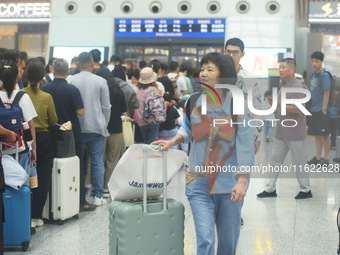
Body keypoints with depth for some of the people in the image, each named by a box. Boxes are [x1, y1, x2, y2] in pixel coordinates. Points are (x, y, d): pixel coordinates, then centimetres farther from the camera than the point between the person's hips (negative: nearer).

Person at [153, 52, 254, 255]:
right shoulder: (193, 101, -2)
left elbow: (245, 145, -13)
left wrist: (242, 181, -19)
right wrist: (173, 141, 0)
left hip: (229, 184, -1)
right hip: (199, 184, 1)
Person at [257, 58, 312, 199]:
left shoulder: (297, 86, -17)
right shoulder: (283, 85, 11)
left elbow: (298, 109, -24)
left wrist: (278, 104, -27)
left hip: (294, 132, -9)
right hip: (281, 131, 9)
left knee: (298, 162, 3)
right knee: (275, 160, 10)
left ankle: (306, 190, 17)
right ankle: (270, 189, 17)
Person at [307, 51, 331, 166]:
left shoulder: (325, 75, -13)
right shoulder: (313, 75, 9)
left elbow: (326, 93, -15)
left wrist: (324, 109, -17)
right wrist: (310, 106, 13)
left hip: (321, 110, -7)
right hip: (314, 110, 7)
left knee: (325, 135, 2)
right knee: (317, 135, 13)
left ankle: (325, 158, 10)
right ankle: (318, 157, 21)